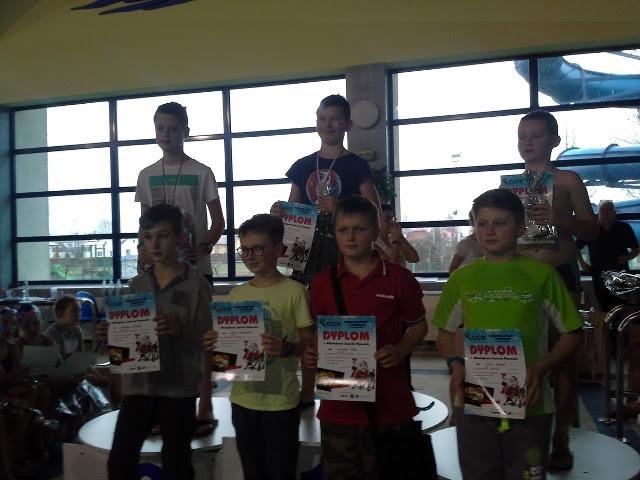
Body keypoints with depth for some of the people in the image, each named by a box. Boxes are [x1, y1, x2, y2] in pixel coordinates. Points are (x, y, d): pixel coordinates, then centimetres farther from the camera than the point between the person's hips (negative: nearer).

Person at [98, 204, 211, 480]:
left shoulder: (196, 284, -5)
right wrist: (112, 333, -7)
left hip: (178, 388, -3)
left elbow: (207, 337, -7)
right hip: (137, 385, 4)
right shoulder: (136, 284, 8)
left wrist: (180, 330, -25)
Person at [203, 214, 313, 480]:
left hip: (280, 401, -5)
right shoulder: (236, 294, 7)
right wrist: (216, 343, -7)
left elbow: (309, 343, -9)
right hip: (242, 398, 5)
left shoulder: (294, 291, -9)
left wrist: (286, 348, -28)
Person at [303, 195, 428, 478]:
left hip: (389, 404, -1)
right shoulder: (321, 282, 2)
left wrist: (398, 351, -12)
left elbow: (418, 326, 6)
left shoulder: (399, 278, -3)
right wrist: (311, 354, -9)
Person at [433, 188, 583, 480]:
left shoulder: (541, 274, -3)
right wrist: (456, 364, -7)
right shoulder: (462, 277, 3)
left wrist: (540, 368, -13)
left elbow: (572, 333, 2)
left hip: (529, 404, -2)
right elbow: (444, 333, 12)